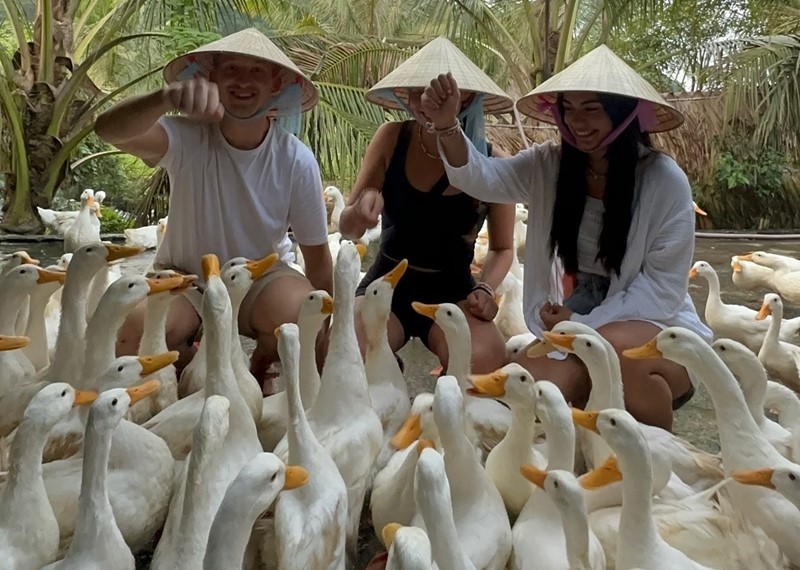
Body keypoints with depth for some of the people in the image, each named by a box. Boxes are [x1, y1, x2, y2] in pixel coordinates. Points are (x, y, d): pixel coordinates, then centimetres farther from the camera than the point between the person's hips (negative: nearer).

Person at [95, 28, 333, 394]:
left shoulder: (296, 161, -16)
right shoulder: (188, 138, -19)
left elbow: (316, 253, -7)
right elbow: (109, 130, -39)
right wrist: (166, 98, -60)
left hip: (261, 278, 0)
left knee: (300, 309, -33)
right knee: (130, 335, -29)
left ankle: (260, 372, -1)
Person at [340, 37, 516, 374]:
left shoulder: (492, 163, -6)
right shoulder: (391, 139, -4)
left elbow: (502, 248, 8)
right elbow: (348, 231, -2)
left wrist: (485, 289, -13)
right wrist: (362, 209, -27)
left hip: (453, 292, 0)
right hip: (387, 284, 1)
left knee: (484, 365, -31)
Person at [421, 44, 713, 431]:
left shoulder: (666, 181, -12)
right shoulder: (549, 166, -1)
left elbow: (663, 287, -11)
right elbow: (483, 178, -17)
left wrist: (585, 323, -18)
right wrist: (448, 127, -36)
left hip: (658, 327, -2)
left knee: (618, 348, -37)